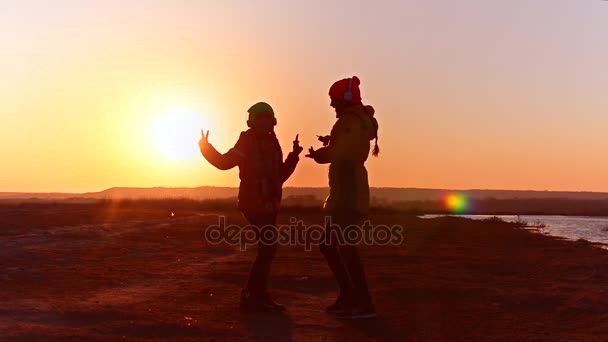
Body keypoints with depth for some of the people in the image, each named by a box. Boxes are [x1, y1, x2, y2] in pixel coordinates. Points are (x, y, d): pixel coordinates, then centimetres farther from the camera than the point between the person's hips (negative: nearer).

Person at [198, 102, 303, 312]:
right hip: (254, 203, -8)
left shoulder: (272, 143, 13)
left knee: (267, 249, 13)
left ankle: (257, 295, 25)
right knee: (268, 248, -14)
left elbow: (280, 175, 17)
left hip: (268, 205, 8)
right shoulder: (247, 141, -8)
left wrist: (294, 155, 10)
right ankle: (251, 296, -6)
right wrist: (206, 147, -25)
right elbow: (224, 162, -16)